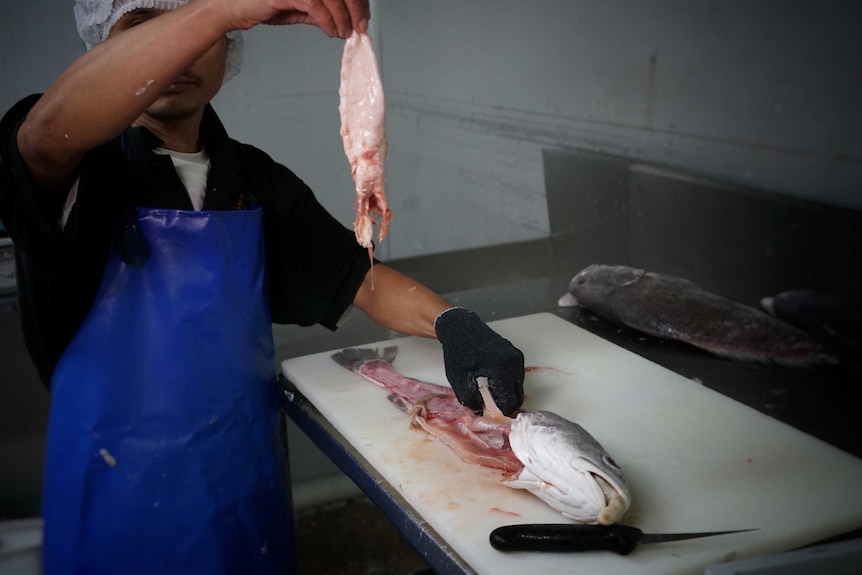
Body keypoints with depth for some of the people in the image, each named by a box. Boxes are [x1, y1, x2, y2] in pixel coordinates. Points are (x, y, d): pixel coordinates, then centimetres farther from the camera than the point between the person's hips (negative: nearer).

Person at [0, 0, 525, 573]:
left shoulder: (257, 181, 5)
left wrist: (451, 321, -17)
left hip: (248, 482, 5)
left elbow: (361, 281, 3)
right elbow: (53, 129, -35)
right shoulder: (82, 170, -10)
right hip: (118, 491, -4)